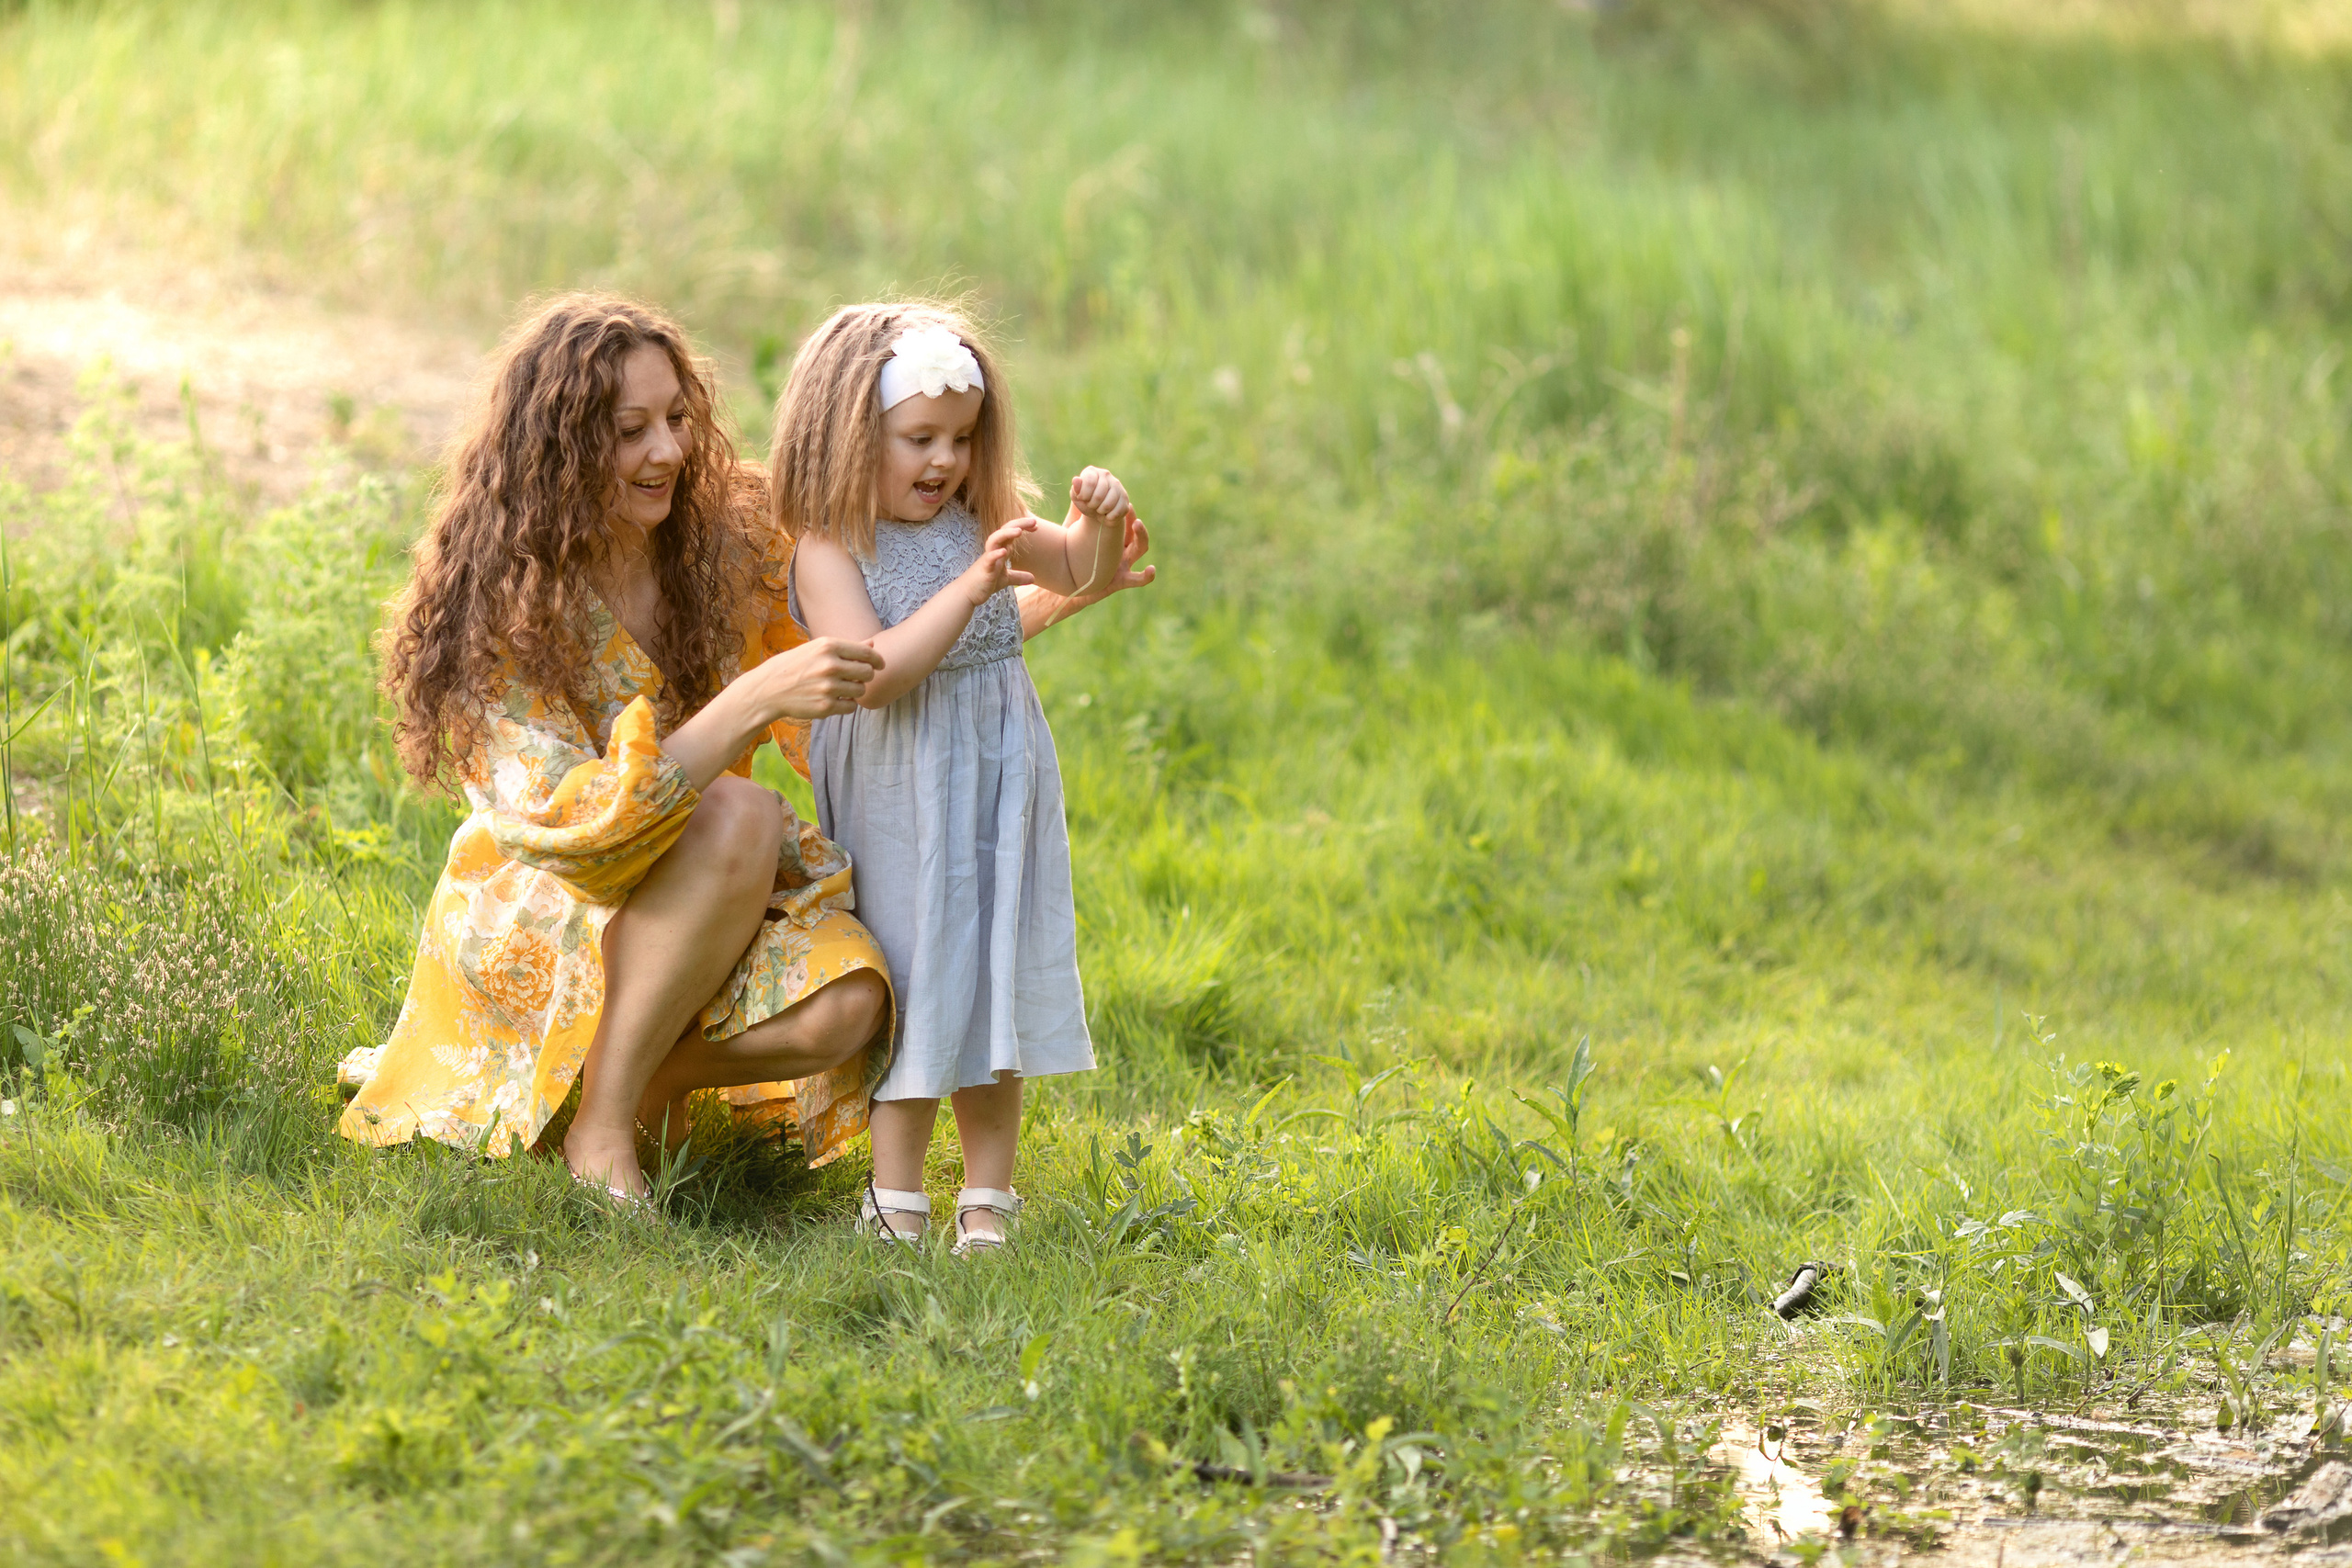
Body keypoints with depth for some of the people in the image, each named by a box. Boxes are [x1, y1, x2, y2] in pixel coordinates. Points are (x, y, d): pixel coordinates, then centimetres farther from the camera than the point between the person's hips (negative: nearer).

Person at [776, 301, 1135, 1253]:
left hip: (998, 781, 5)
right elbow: (871, 675, -24)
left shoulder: (979, 523, 5)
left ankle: (988, 1195, 14)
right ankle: (895, 1199, 8)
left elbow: (1079, 575, 10)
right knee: (916, 986, -2)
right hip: (898, 800, -5)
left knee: (995, 984, 7)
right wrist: (973, 586, -29)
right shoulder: (829, 549, -13)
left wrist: (1099, 525, -13)